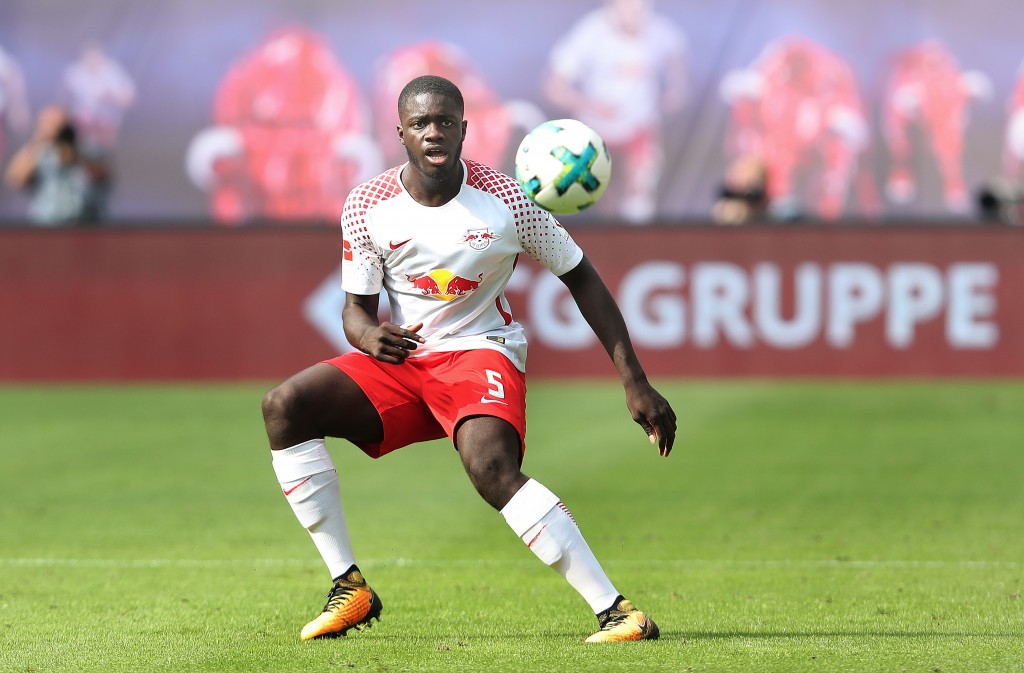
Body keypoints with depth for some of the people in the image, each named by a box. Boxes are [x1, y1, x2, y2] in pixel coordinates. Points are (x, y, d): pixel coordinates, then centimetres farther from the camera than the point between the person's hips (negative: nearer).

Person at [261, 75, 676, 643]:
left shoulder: (505, 200, -12)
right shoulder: (367, 206, -6)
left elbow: (580, 278, -1)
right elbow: (356, 309, 1)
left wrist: (635, 383, -5)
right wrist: (370, 335, -27)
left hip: (481, 353, -4)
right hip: (401, 359, 4)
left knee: (491, 467, -35)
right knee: (283, 407, -16)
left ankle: (613, 608, -33)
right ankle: (349, 588, -9)